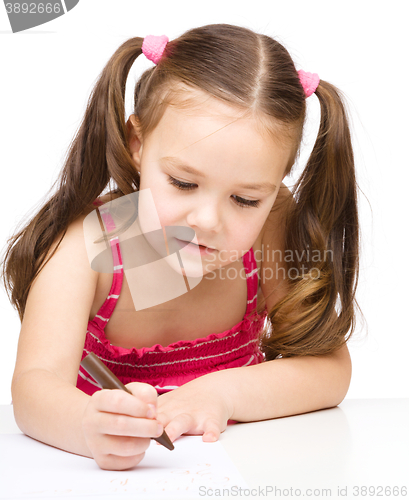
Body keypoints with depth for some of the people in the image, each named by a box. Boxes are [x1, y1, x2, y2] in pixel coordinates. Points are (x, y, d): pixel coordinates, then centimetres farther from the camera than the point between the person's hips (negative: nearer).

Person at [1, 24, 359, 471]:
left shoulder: (274, 224, -14)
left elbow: (330, 367, -12)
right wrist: (89, 428, -51)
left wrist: (224, 392, -27)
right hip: (111, 468, -1)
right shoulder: (88, 242, -20)